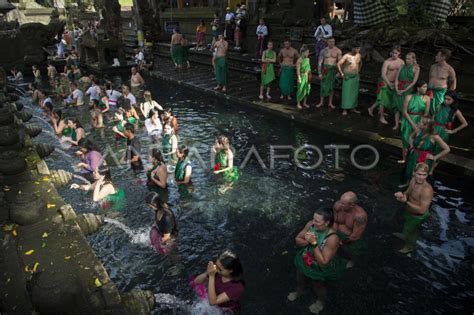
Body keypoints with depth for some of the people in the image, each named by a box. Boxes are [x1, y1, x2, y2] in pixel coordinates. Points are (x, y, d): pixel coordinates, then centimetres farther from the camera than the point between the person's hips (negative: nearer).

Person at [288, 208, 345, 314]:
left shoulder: (332, 238, -38)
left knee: (317, 286, 26)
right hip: (304, 261, 5)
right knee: (300, 279, 32)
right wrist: (307, 241, -33)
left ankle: (320, 302, 60)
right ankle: (300, 291, 67)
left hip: (319, 269, -5)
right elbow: (297, 240, -11)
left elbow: (323, 262, -34)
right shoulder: (311, 224, -23)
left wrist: (314, 243, -41)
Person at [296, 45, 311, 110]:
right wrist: (299, 78, -17)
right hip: (302, 76, -6)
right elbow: (298, 70, -13)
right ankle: (298, 104, 10)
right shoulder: (300, 60, -12)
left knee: (307, 90, 10)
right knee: (300, 90, -1)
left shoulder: (308, 59, 7)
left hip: (307, 77, 6)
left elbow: (309, 68, 14)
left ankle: (305, 103, 23)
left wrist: (310, 76, 11)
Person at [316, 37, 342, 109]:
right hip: (325, 69, 0)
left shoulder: (338, 51, -2)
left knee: (331, 86, 7)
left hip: (333, 70, 0)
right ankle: (321, 102, 14)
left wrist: (339, 72, -10)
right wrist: (319, 73, -7)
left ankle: (330, 103, 16)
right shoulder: (323, 51, 0)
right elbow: (319, 62, -1)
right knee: (323, 86, 2)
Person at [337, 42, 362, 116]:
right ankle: (345, 109, 0)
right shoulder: (346, 56, -13)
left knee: (354, 93, 10)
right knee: (346, 93, -5)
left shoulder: (359, 55, 5)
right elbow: (338, 64, -17)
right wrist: (341, 73, -15)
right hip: (347, 77, -6)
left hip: (355, 77, 6)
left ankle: (353, 108, 22)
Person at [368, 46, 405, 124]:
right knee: (383, 99, -1)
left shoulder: (401, 62, -1)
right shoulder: (387, 62, -15)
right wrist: (389, 84, -20)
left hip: (393, 83, 6)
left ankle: (371, 108, 31)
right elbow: (383, 75, -18)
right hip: (385, 83, -6)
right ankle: (381, 117, 10)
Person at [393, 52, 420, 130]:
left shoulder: (416, 68, -1)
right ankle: (396, 124, 11)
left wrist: (404, 90, -12)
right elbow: (396, 78, 5)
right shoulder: (403, 66, 8)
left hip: (408, 90, -3)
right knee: (397, 106, 4)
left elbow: (414, 82, -7)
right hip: (399, 89, 3)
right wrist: (397, 89, -7)